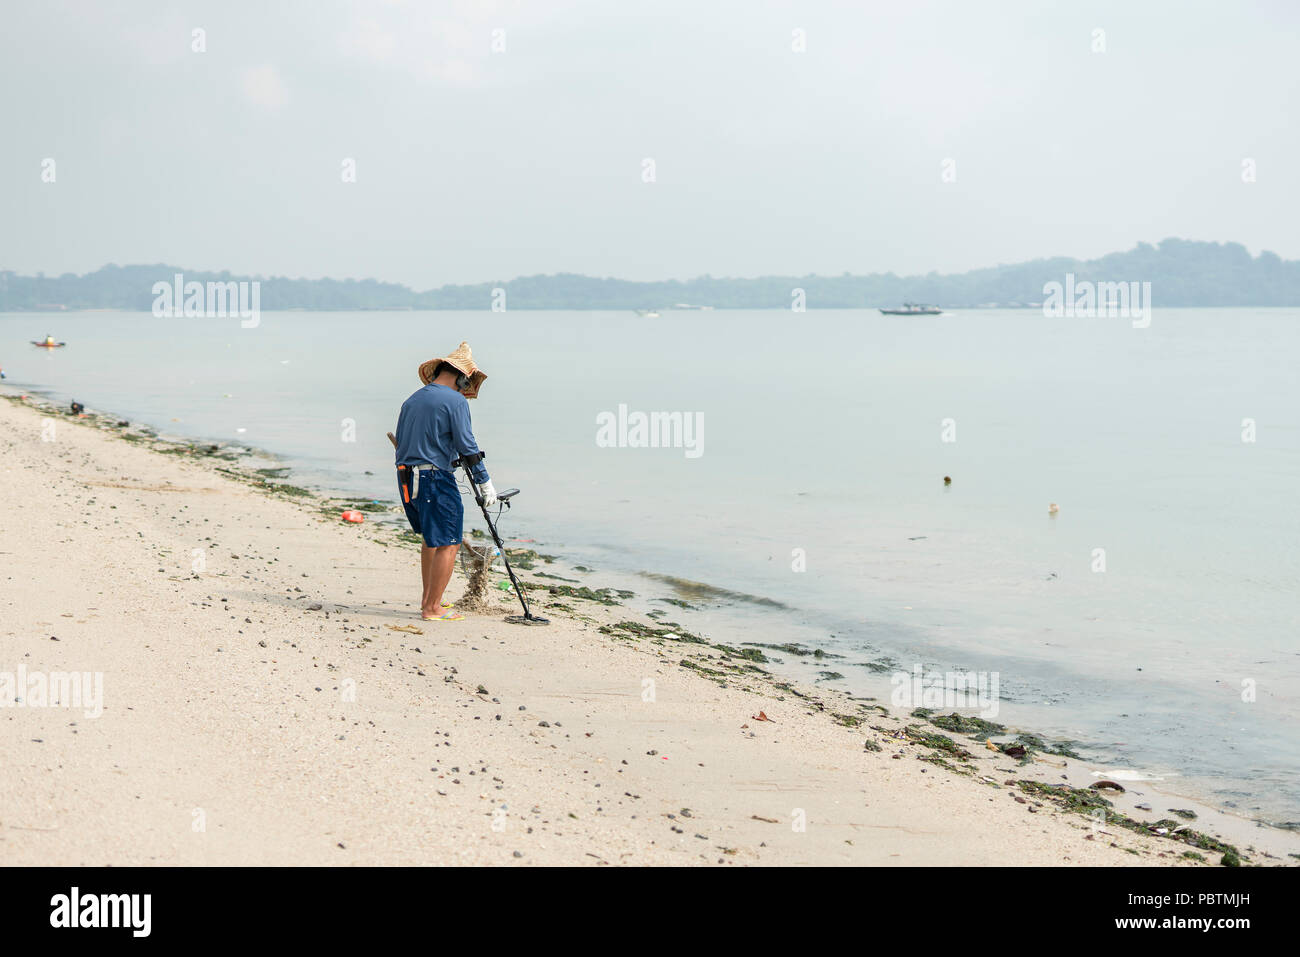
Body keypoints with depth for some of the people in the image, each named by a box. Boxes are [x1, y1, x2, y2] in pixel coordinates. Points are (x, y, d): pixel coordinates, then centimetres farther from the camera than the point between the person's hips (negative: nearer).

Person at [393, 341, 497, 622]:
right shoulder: (456, 401, -8)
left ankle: (428, 598, 26)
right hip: (436, 478, -8)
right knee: (448, 543, -2)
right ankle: (432, 609, -3)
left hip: (407, 479, 8)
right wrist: (485, 482, -5)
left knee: (431, 536, 24)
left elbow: (400, 442, 20)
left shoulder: (412, 399, 15)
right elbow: (466, 446, -12)